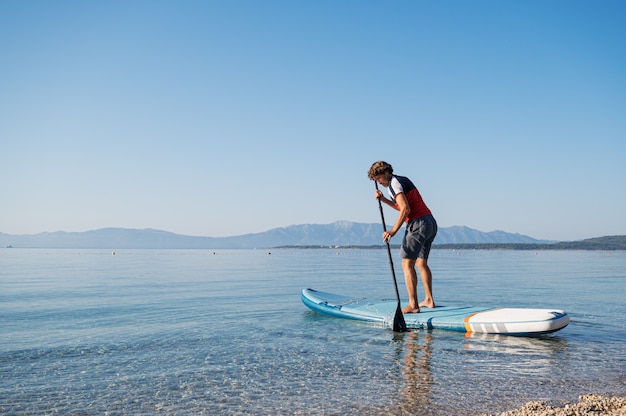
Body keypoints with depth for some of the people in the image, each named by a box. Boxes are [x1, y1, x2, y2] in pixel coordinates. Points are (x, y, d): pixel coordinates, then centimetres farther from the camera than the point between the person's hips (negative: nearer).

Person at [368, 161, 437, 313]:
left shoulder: (394, 183, -8)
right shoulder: (403, 180, 21)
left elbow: (405, 209, -20)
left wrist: (393, 230, -23)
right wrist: (383, 199, 19)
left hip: (418, 224, -10)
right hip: (431, 222, 10)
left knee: (407, 263, -10)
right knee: (421, 263, 18)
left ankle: (413, 305, -14)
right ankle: (429, 300, 22)